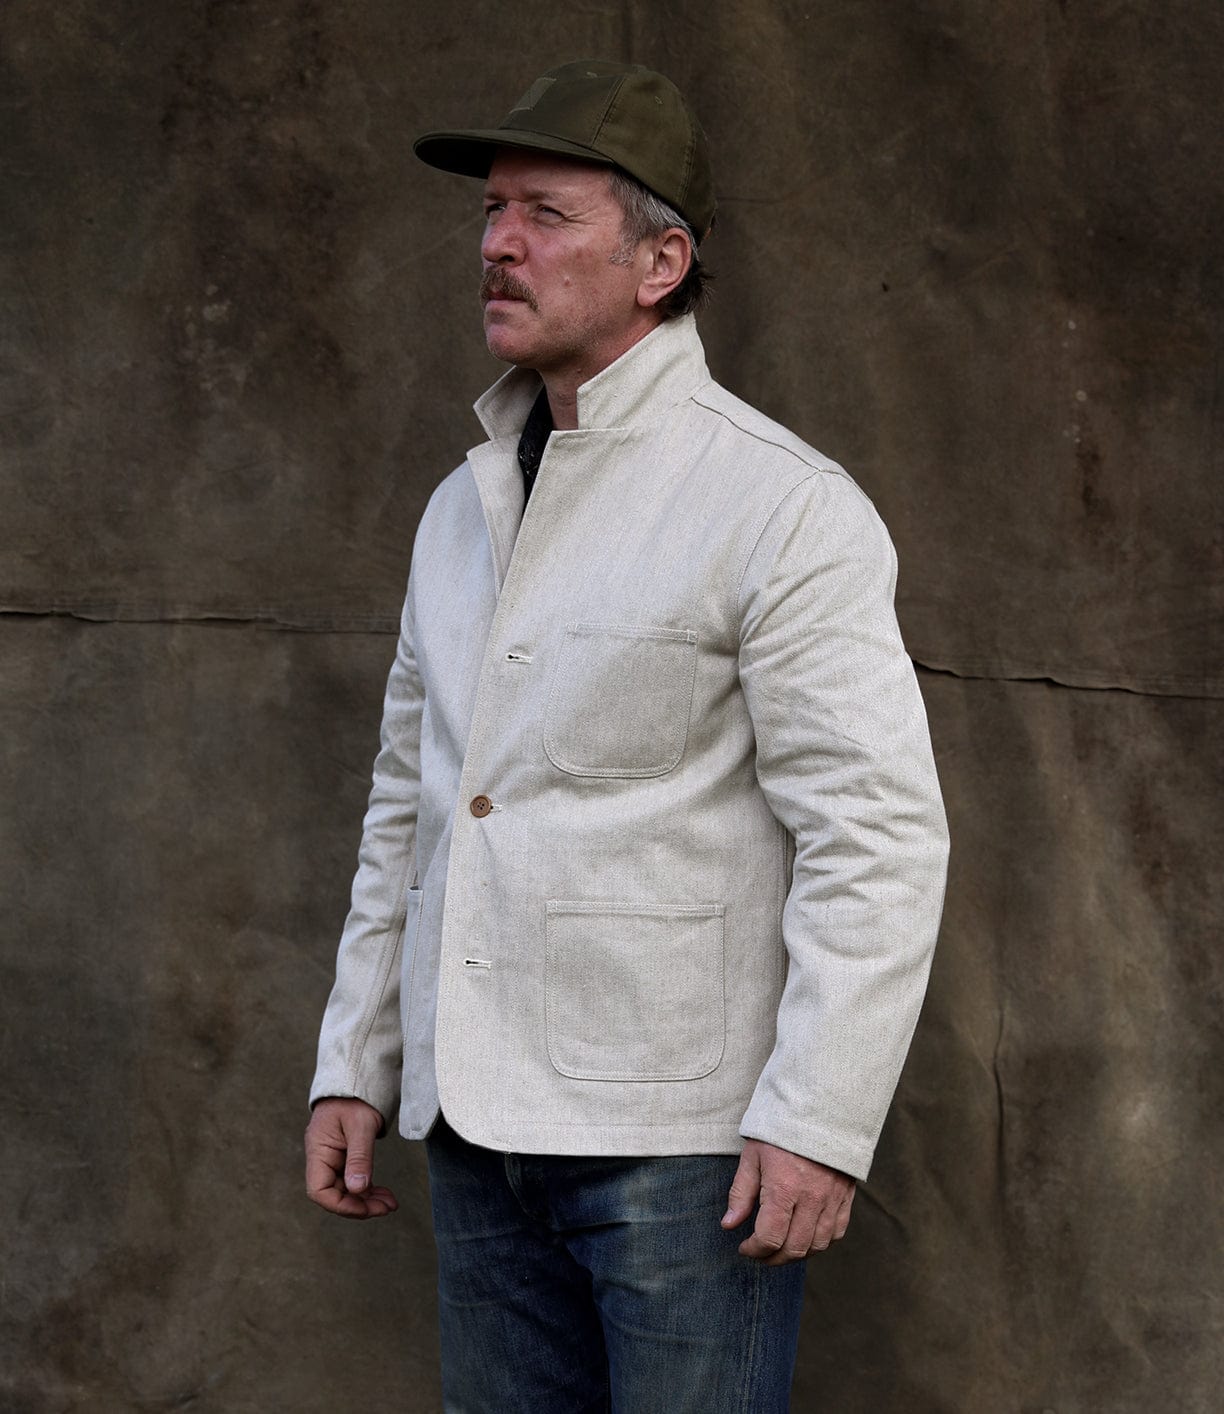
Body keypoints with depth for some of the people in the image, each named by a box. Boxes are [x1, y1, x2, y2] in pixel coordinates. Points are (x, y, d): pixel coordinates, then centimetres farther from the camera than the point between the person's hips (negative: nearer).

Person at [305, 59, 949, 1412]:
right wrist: (353, 1064, 15)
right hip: (480, 1123, 7)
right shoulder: (464, 508, 14)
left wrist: (819, 1121, -19)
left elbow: (879, 832, -14)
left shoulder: (782, 508, -9)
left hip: (681, 1136, -7)